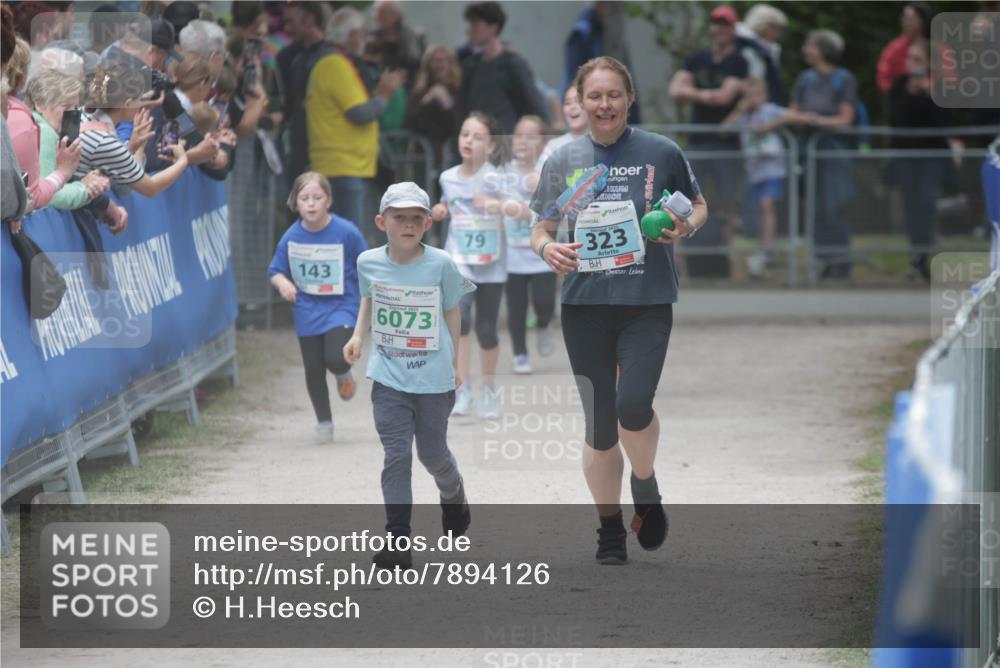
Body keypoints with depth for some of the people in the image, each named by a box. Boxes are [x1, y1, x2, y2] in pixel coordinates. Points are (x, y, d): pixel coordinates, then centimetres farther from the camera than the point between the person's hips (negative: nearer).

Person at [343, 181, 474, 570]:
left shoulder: (440, 264, -9)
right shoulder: (369, 263, -2)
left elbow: (451, 311, 4)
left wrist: (455, 361, 8)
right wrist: (358, 335, 8)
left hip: (434, 378, -1)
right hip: (388, 378, 1)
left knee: (432, 454, 12)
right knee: (396, 456, -8)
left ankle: (453, 498, 47)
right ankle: (397, 542, -8)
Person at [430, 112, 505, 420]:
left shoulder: (494, 178, -10)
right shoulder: (448, 178, 4)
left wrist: (499, 205, -37)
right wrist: (441, 211, 3)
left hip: (490, 264, -2)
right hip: (458, 260, 2)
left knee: (486, 330, 4)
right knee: (459, 318, -19)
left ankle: (489, 391, 26)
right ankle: (463, 389, -14)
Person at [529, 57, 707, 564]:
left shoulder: (660, 153, 1)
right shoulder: (564, 161, 6)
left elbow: (698, 206, 14)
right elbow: (541, 227, 13)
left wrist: (685, 226, -8)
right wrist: (546, 248, -10)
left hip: (647, 301, -2)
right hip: (585, 305, 2)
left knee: (633, 406, -20)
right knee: (598, 423, 4)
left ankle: (645, 485, 10)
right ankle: (610, 528, 18)